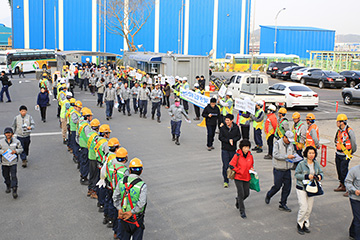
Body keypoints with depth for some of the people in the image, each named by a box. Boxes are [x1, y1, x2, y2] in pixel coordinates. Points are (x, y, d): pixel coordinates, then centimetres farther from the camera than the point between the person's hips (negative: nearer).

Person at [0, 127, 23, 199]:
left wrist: (15, 151, -13)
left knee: (13, 176, -9)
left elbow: (21, 149, 6)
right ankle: (8, 187, 38)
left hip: (13, 162, -2)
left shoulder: (16, 141, -3)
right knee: (6, 176, 14)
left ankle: (14, 191, -6)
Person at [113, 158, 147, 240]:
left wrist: (119, 209, -6)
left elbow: (115, 197, -5)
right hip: (136, 218, -4)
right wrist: (131, 212, -18)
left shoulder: (122, 181, -6)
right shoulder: (142, 185, -20)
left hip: (123, 215, 4)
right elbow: (141, 203, -26)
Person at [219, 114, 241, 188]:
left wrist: (233, 140, -17)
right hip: (225, 149, -2)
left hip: (233, 149, 2)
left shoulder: (236, 127, -2)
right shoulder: (223, 128, -6)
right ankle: (226, 181, 0)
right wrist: (228, 140, -18)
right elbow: (220, 137, -6)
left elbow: (239, 136, 1)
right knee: (225, 166, -6)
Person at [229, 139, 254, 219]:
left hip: (247, 178, 5)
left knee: (246, 194, 12)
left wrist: (252, 169, -1)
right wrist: (240, 171, -14)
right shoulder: (237, 155, -15)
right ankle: (242, 211, 6)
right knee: (241, 194, -7)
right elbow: (231, 165, -13)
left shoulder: (250, 156, 0)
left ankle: (238, 201, 43)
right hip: (238, 177, -5)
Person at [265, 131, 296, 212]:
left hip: (287, 169, 6)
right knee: (277, 186, 0)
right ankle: (268, 196, 30)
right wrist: (287, 156, -28)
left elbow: (293, 152, 21)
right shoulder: (277, 143, -12)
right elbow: (275, 155, -23)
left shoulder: (290, 144, 7)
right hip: (278, 169, -6)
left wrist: (293, 156, -3)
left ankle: (282, 205, 14)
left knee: (287, 187, 4)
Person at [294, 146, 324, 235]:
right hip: (301, 188, -5)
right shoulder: (301, 164, -13)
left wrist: (320, 176, -10)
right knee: (304, 207, -9)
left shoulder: (316, 163, 3)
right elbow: (296, 174, -12)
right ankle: (300, 225, 9)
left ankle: (305, 225, 26)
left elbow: (321, 172, 13)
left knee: (309, 208, 10)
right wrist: (306, 176, -24)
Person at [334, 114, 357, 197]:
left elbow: (353, 143, -8)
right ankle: (342, 186, 27)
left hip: (345, 155, -8)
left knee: (344, 172, -10)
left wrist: (351, 153, 2)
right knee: (339, 170, 13)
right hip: (338, 154, 8)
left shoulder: (349, 131, -15)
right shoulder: (339, 131, 8)